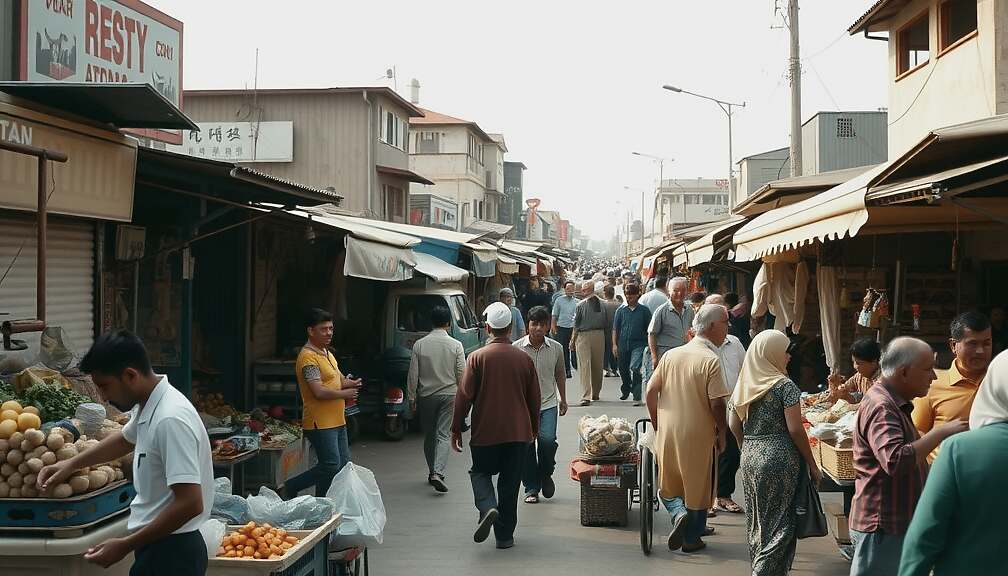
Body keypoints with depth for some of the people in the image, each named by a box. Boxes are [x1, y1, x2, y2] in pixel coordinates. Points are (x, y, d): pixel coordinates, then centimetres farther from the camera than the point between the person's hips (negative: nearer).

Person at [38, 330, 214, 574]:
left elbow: (190, 503, -28)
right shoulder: (148, 407, 5)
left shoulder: (170, 419, -25)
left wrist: (125, 545, -22)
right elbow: (125, 439, 30)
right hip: (158, 547, 9)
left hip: (171, 555, -9)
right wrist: (72, 463, 24)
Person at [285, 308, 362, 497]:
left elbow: (339, 379, 25)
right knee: (331, 467, -11)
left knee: (344, 466, 9)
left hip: (336, 421, 10)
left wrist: (350, 384, 1)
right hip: (320, 423, -10)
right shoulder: (308, 357, -15)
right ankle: (291, 487, 6)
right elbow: (319, 392, -23)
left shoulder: (327, 354, 16)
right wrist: (344, 394, -8)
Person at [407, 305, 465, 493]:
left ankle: (432, 472, 24)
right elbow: (461, 374, -6)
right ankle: (438, 473, -18)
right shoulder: (456, 345, -7)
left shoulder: (419, 345, -5)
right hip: (449, 394, -1)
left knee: (429, 435, 15)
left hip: (426, 395, 1)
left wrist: (411, 397, 5)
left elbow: (413, 375, -3)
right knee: (444, 435, -2)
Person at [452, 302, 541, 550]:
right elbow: (535, 398, 8)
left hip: (485, 431, -2)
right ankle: (505, 535, 14)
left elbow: (464, 395, -7)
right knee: (510, 482, 11)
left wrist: (456, 429, 2)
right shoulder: (524, 358, 1)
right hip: (519, 431, 2)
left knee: (481, 472, 17)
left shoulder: (477, 357, -7)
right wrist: (534, 428, 22)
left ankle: (487, 507, -12)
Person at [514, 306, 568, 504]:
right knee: (526, 445, 3)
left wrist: (563, 399, 22)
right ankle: (531, 488, 17)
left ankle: (546, 473, 13)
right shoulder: (517, 348, -6)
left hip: (548, 404, 0)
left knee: (548, 440, -17)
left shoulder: (556, 348, 1)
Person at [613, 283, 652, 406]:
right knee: (623, 370, 15)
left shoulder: (644, 310, 1)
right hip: (623, 345, 3)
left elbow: (649, 329, 5)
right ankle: (625, 390, 41)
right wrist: (614, 344, -1)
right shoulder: (621, 310, 6)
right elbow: (615, 329, 7)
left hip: (638, 344, -3)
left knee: (635, 368, -19)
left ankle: (637, 397, -13)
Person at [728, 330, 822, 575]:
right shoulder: (784, 385, -11)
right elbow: (795, 429, -14)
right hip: (780, 458, -6)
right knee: (781, 522, 0)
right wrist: (812, 464, -6)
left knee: (757, 521, 16)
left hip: (750, 458, 6)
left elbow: (734, 425, 9)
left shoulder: (744, 385, 7)